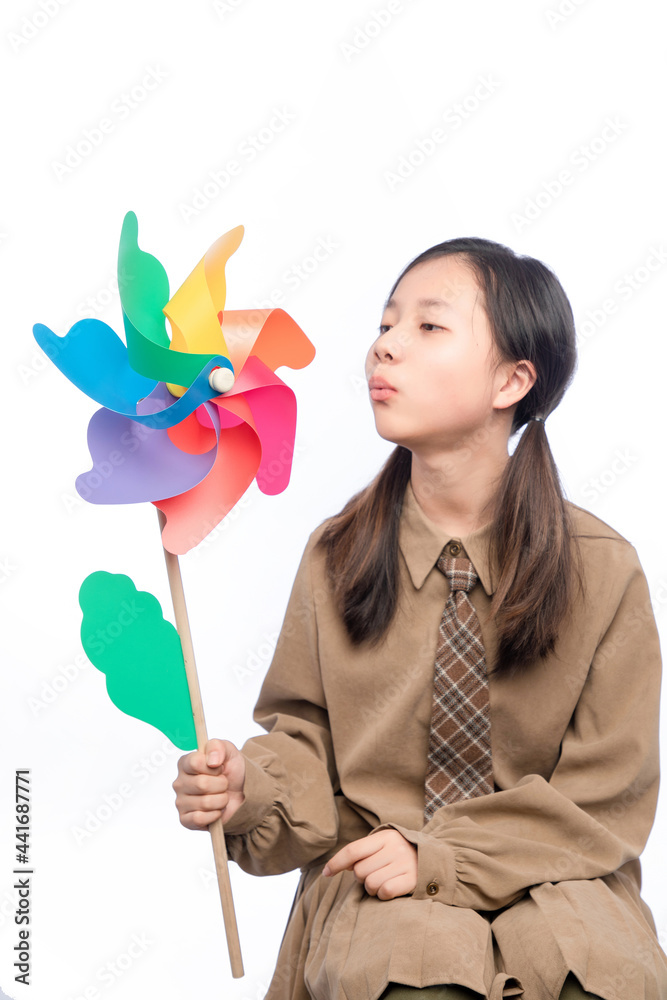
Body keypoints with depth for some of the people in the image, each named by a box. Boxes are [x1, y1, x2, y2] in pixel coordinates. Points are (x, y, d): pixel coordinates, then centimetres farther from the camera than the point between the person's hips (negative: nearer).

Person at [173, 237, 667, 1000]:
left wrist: (439, 854, -14)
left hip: (549, 880, 0)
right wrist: (249, 788, -16)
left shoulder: (604, 569, -6)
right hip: (378, 882, 1)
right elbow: (307, 738, 7)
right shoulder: (337, 553, -1)